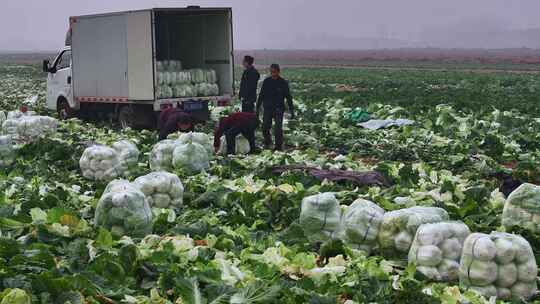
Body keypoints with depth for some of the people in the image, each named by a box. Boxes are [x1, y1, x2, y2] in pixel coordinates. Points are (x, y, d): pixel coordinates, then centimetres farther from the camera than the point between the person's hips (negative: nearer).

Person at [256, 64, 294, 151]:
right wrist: (258, 108, 9)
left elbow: (288, 97, 4)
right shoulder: (266, 81, 5)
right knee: (265, 128, 2)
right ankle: (267, 142, 27)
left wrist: (292, 110, 1)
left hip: (279, 109, -2)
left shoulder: (283, 83, -1)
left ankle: (279, 145, 2)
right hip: (267, 108, 2)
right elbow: (261, 95, 11)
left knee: (278, 128, -9)